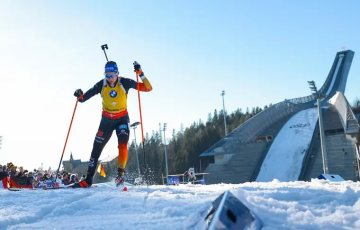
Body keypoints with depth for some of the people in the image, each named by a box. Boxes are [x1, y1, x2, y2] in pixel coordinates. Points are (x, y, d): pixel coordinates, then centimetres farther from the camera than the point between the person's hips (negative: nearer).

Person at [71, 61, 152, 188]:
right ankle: (88, 179, 11)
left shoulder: (124, 82, -18)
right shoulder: (101, 85, -15)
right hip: (107, 120, 2)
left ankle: (121, 173, -13)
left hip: (122, 119, -2)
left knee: (122, 145, -25)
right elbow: (84, 98, -13)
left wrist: (140, 74, -34)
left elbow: (148, 88, -21)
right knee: (96, 148, 2)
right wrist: (80, 95, -35)